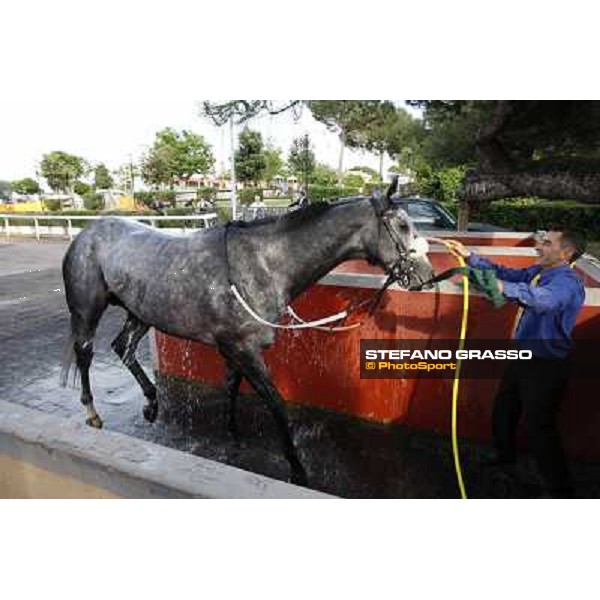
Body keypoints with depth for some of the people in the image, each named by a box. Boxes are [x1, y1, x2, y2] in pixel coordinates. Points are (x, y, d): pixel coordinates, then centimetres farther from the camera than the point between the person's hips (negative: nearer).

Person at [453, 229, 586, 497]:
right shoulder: (538, 272, 5)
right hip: (523, 357, 9)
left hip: (546, 366, -9)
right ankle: (504, 459, 46)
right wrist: (471, 257, 2)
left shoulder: (567, 281, -23)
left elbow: (544, 298, -44)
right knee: (502, 410, 22)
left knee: (539, 428, -1)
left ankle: (559, 490, 20)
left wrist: (503, 288, -59)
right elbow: (506, 273, 10)